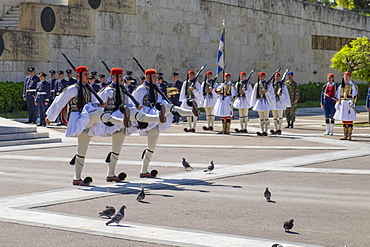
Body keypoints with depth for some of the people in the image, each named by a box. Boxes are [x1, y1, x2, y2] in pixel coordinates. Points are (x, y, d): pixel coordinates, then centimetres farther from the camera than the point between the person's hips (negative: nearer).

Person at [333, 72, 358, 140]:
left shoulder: (352, 86, 0)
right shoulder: (340, 86, 15)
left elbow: (355, 95, -5)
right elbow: (338, 96, 16)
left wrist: (352, 102, -18)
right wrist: (337, 104, 6)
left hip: (349, 104, -5)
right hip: (342, 104, 5)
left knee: (350, 120, -4)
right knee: (344, 120, 6)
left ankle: (349, 135, -2)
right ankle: (345, 135, 10)